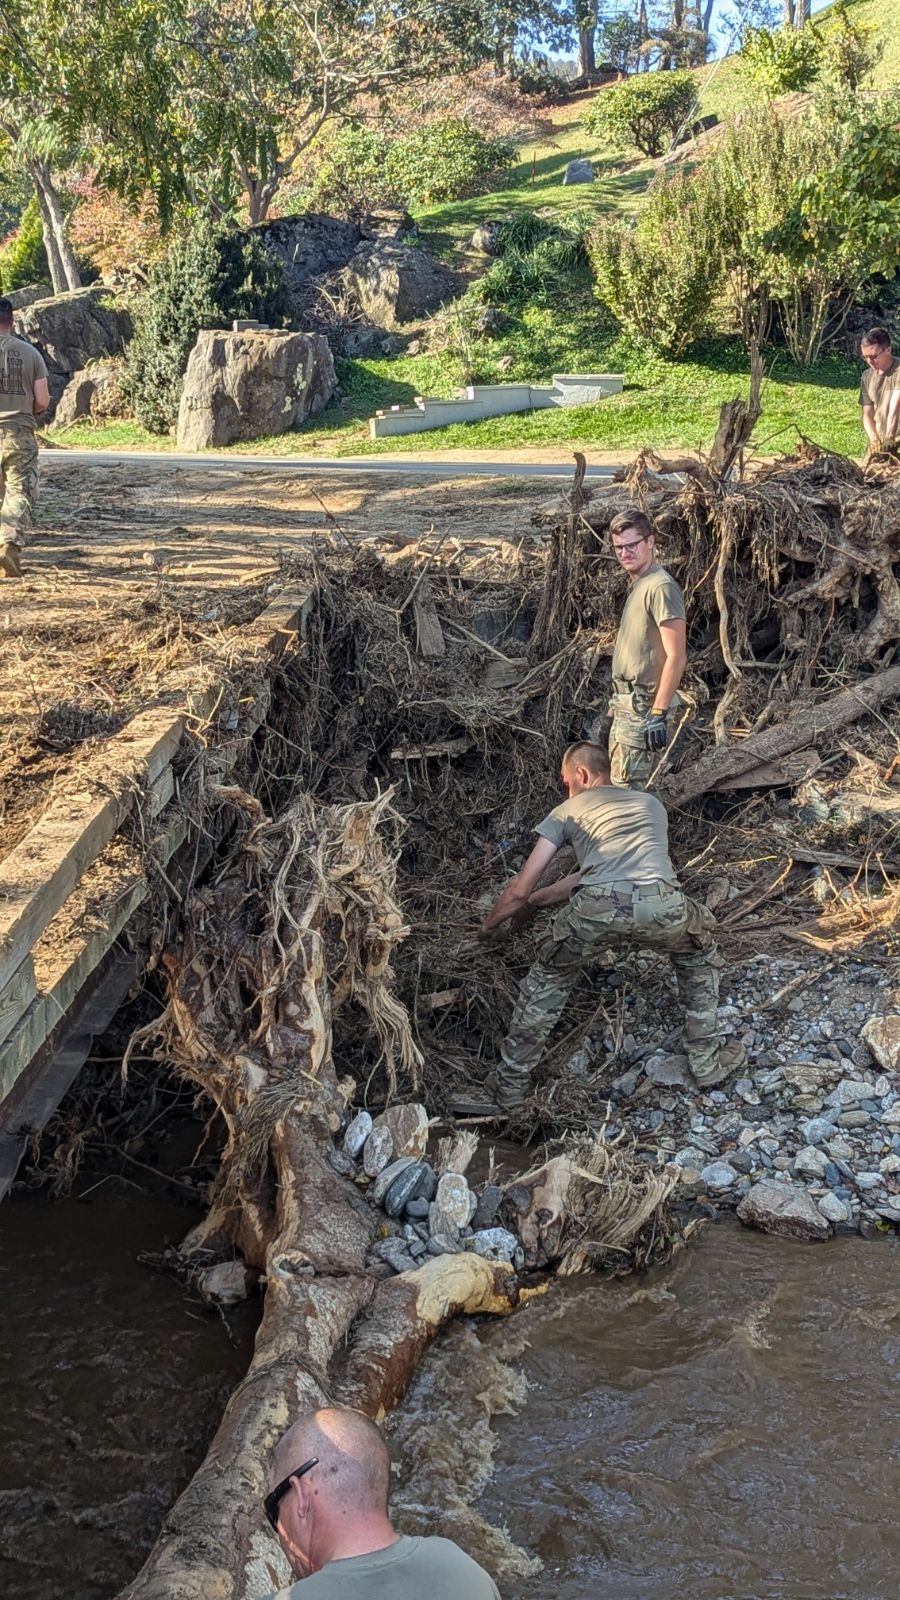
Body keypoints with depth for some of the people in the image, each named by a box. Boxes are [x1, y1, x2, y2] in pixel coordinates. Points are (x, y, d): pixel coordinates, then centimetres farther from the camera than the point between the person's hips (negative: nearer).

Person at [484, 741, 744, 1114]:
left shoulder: (568, 810, 27)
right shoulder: (650, 803, 37)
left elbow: (519, 890, 25)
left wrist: (488, 925, 45)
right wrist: (539, 898, 54)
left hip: (595, 912, -1)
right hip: (662, 908, 2)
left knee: (547, 981, 28)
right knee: (700, 956, 37)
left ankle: (510, 1088, 32)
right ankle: (707, 1063, 37)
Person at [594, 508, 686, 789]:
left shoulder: (660, 587, -13)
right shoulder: (638, 586, 18)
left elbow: (676, 656, -19)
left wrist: (659, 713, -24)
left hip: (642, 709, -10)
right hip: (626, 707, 10)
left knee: (626, 793, -12)